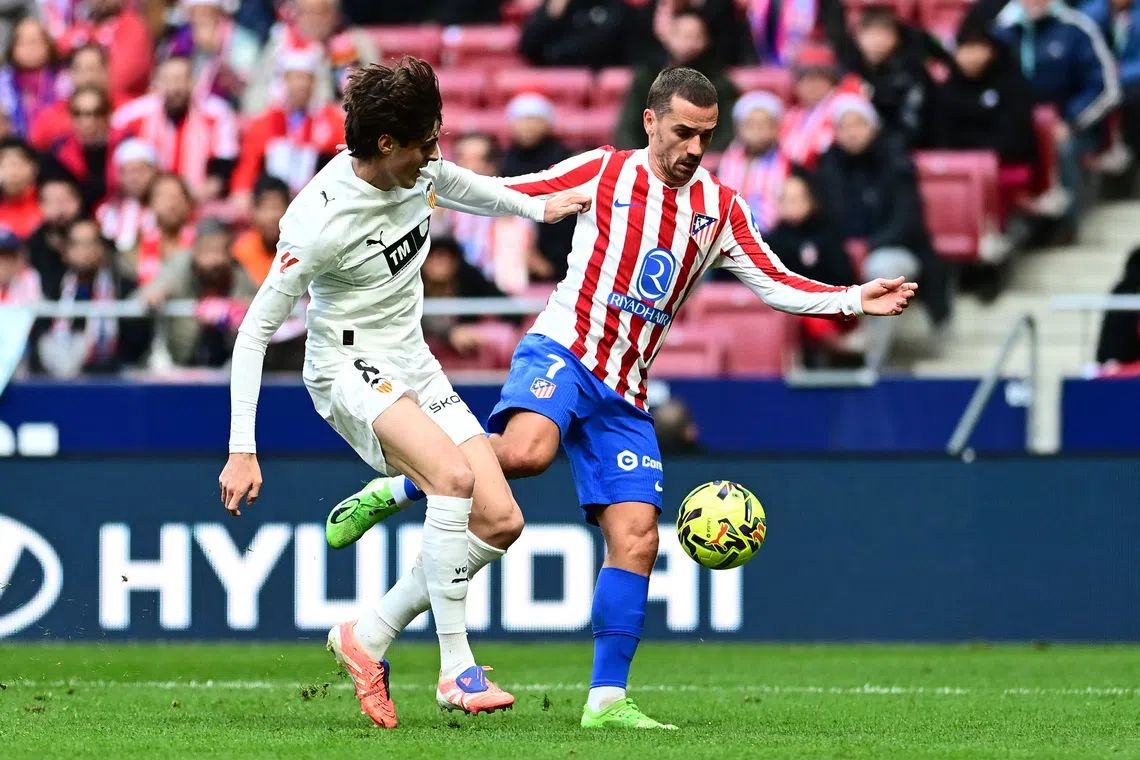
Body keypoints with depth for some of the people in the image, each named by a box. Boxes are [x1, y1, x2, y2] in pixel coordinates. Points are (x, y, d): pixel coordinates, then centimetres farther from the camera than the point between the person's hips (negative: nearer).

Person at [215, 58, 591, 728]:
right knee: (454, 474, -33)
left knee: (501, 521, -5)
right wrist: (243, 451, -22)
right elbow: (255, 333, -19)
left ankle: (367, 638, 9)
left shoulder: (418, 170, -4)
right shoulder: (321, 220, -24)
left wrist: (537, 209, 23)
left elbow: (457, 186, 25)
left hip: (413, 366, 8)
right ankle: (456, 671, -28)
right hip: (349, 370, -8)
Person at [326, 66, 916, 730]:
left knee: (636, 538, -6)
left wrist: (854, 300, -5)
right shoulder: (604, 173, 1)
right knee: (526, 450, -37)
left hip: (624, 395, 5)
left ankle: (607, 699, -1)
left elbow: (776, 284, 9)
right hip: (561, 353, -4)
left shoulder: (721, 209, 10)